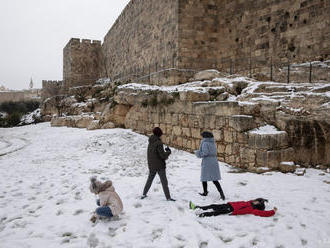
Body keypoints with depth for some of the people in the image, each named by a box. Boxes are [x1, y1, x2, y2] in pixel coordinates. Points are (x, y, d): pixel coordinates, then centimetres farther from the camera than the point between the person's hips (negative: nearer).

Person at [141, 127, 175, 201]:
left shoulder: (150, 142, 4)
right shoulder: (158, 143, -19)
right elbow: (163, 155, -20)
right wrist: (168, 151, -2)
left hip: (151, 166, 7)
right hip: (160, 166, -6)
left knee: (149, 180, 21)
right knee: (164, 182, 2)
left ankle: (144, 194, 28)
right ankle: (168, 197, 6)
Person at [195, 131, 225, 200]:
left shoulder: (205, 143, -11)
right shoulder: (213, 143, 13)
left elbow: (205, 153, -20)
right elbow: (214, 153, 14)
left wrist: (198, 153, -3)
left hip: (207, 163, -7)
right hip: (214, 162, 7)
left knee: (204, 178, 10)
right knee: (215, 179, 7)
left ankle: (205, 192, 20)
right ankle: (221, 193, -4)